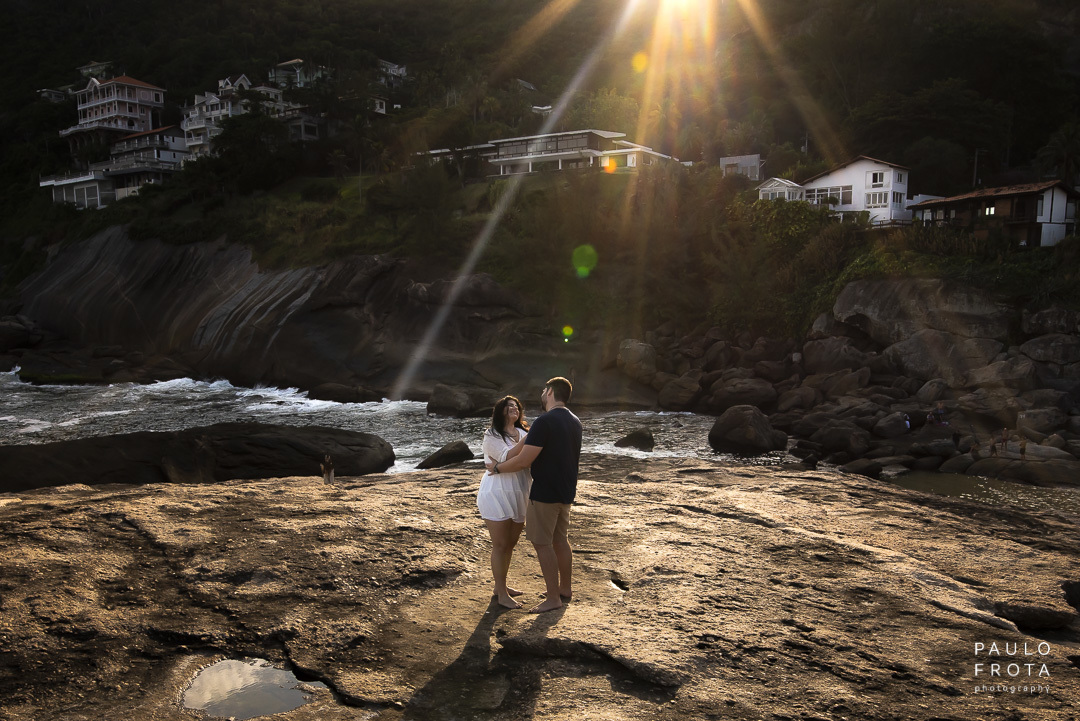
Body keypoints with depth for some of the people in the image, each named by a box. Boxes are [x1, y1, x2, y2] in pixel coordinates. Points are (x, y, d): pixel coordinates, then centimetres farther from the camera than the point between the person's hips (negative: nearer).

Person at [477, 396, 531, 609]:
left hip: (518, 495, 6)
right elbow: (507, 457, -23)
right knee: (500, 545, 0)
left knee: (511, 543, 15)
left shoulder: (523, 433, 8)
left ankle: (501, 586, 30)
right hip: (497, 494, -6)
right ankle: (502, 595, 8)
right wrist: (528, 438, -25)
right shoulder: (492, 436, -8)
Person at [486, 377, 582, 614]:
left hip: (545, 493, -9)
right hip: (566, 491, 9)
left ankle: (553, 598, 4)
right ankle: (565, 588, 30)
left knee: (542, 543, 0)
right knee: (560, 539, 19)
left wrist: (497, 467, -6)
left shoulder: (544, 422, -20)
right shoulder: (575, 422, 8)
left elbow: (523, 461, -21)